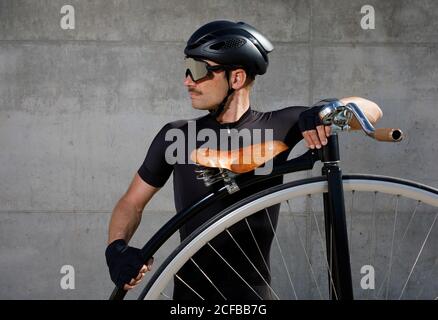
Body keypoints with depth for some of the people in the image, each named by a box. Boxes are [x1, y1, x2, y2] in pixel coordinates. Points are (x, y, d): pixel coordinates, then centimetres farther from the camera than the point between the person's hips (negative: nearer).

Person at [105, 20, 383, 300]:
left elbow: (370, 111, -6)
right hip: (190, 292, 2)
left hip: (254, 292, -2)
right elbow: (132, 203, 8)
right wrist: (117, 247, -12)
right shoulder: (176, 137, 1)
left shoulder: (276, 128, -5)